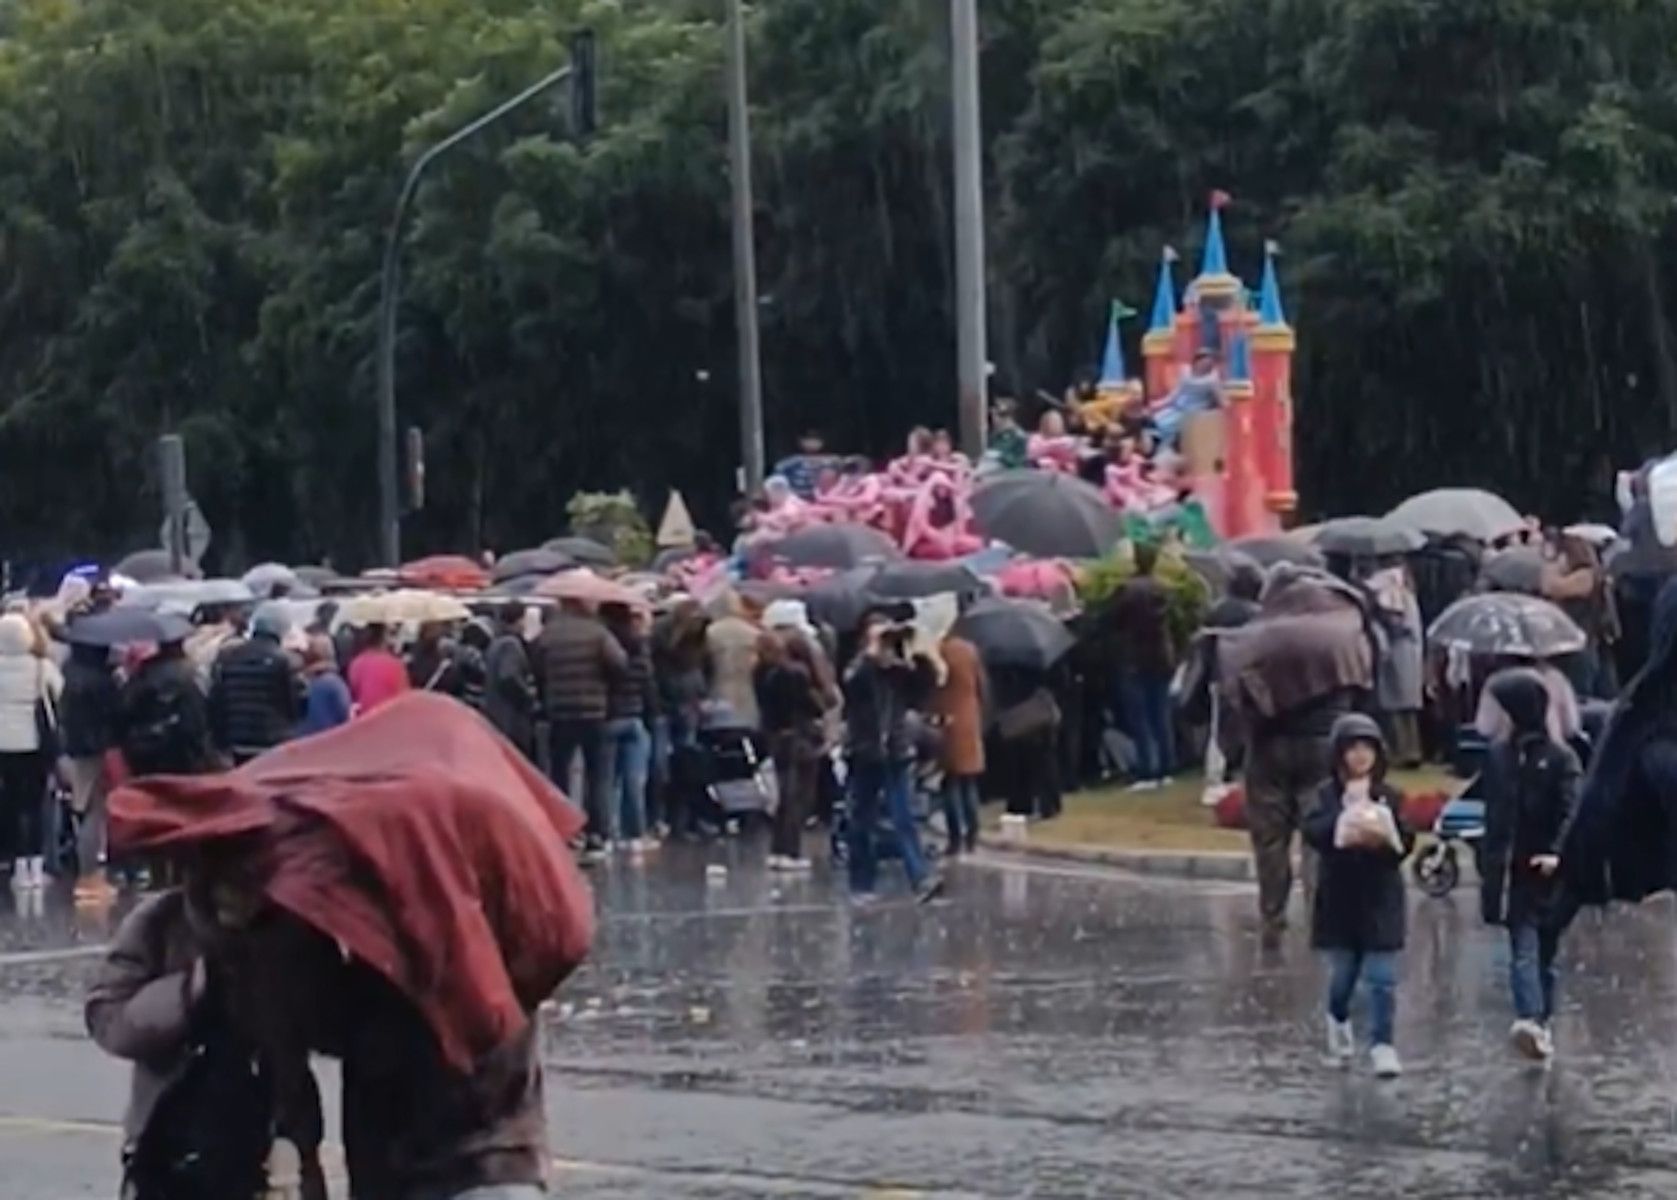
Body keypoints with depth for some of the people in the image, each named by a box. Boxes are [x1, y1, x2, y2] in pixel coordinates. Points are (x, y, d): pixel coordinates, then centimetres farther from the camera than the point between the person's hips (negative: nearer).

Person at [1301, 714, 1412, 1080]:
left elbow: (1405, 844, -5)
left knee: (1382, 977, -6)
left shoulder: (1389, 797, 0)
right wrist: (1341, 827, -33)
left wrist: (1385, 837, -26)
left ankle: (1382, 1044, -4)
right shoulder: (1328, 795, 0)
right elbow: (1312, 831, -15)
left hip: (1380, 901, -1)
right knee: (1342, 973, 12)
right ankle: (1338, 1022, 40)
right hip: (1339, 898, 1)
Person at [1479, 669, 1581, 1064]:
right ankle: (1534, 1022, -15)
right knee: (1524, 949, -4)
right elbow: (1493, 815, 5)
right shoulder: (1498, 756, 4)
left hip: (1546, 871, -2)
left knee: (1542, 951, 1)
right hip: (1512, 871, 2)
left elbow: (1571, 810, -5)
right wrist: (1488, 868, 2)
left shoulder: (1560, 758, -3)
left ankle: (1537, 1024, -1)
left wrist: (1557, 852, -13)